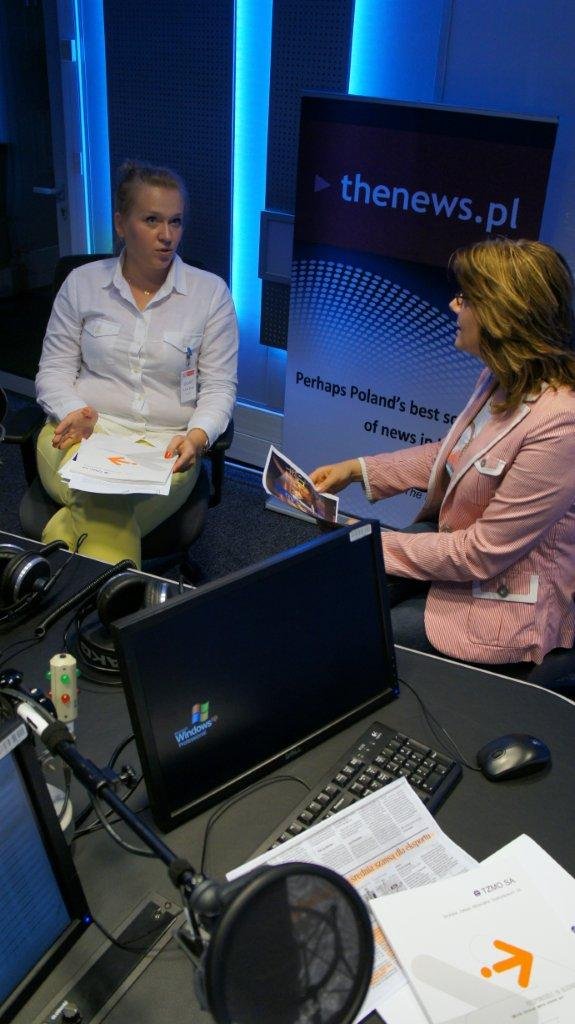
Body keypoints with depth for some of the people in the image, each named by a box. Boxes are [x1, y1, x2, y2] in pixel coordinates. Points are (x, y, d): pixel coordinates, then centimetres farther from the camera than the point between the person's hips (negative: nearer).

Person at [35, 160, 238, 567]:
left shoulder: (211, 292, 6)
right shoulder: (82, 283, 10)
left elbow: (219, 385, 4)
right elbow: (54, 370, 11)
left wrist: (199, 435, -17)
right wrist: (74, 411, -12)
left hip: (166, 443, 0)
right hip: (85, 433, 1)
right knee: (103, 502, -37)